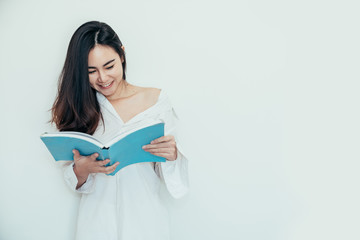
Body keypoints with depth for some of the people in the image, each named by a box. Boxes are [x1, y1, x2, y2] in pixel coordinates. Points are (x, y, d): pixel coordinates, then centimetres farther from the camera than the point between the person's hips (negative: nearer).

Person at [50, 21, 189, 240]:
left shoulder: (156, 99, -5)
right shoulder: (79, 107, -2)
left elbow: (167, 173, -1)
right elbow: (75, 180, 2)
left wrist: (172, 155, -22)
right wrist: (82, 169, -20)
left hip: (146, 217, 0)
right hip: (98, 219, 1)